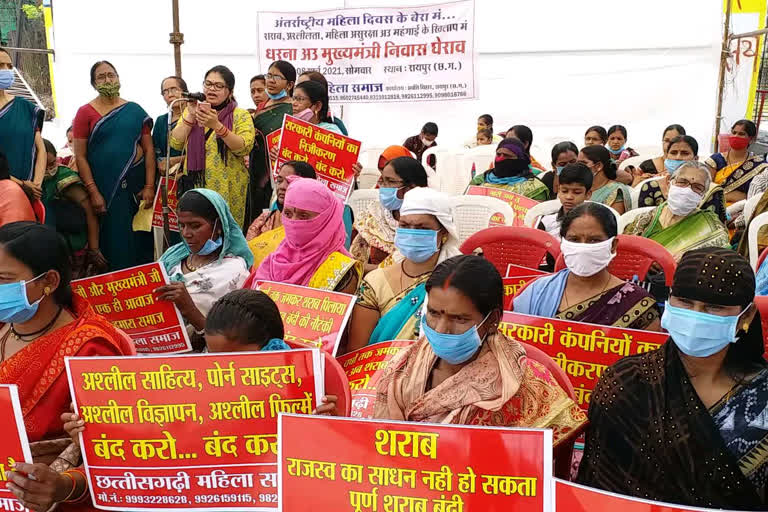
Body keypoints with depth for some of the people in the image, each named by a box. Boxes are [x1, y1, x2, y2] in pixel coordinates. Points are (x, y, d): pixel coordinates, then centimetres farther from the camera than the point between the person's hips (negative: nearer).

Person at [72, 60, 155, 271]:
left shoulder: (135, 110, 8)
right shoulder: (85, 113, 3)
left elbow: (149, 149, 6)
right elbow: (80, 156, -1)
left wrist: (149, 186, -4)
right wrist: (93, 193, -9)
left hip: (135, 183, 2)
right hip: (104, 187, -2)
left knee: (140, 238, 2)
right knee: (114, 239, 0)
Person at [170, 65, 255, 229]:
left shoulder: (241, 115, 2)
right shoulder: (192, 111, 13)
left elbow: (244, 147, -13)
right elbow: (175, 143, 3)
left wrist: (217, 125, -22)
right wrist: (191, 116, -8)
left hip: (227, 189, -3)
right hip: (195, 185, 3)